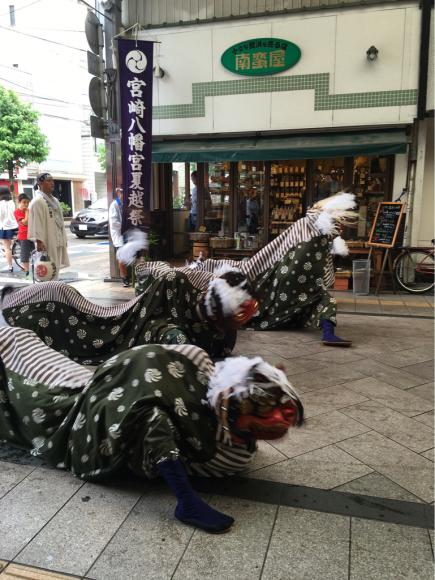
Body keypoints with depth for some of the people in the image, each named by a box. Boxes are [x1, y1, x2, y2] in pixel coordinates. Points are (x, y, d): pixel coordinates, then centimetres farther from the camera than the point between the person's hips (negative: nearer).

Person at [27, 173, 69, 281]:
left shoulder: (55, 200, 18)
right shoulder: (38, 201, -9)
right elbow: (37, 223, -17)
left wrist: (64, 238, 19)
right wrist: (39, 241, -24)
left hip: (58, 240, 9)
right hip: (46, 242, -9)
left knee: (56, 267, 13)